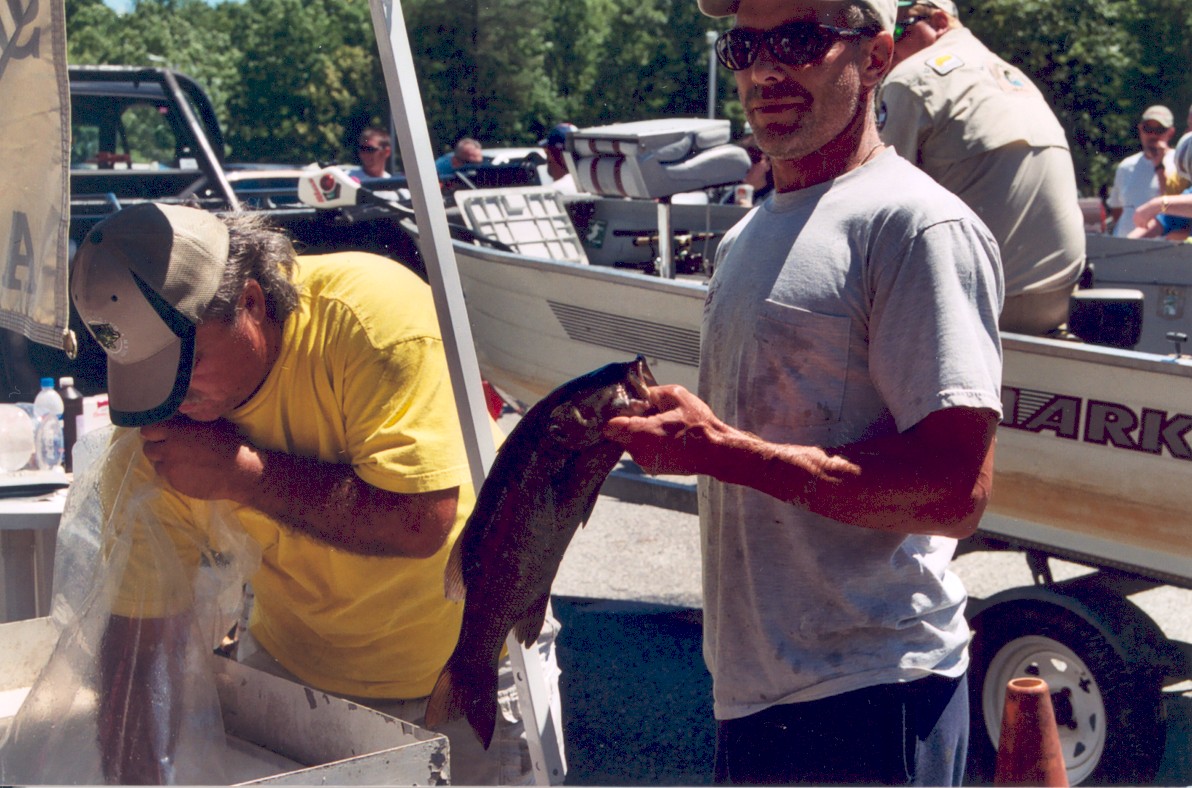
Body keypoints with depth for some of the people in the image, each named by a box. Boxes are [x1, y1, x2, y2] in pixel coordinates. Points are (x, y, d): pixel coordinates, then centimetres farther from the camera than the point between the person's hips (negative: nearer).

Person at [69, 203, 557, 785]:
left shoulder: (372, 311, -29)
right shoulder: (151, 425, -14)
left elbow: (421, 521, -35)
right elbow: (138, 621, -9)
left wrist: (242, 472, -30)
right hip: (293, 666, 4)